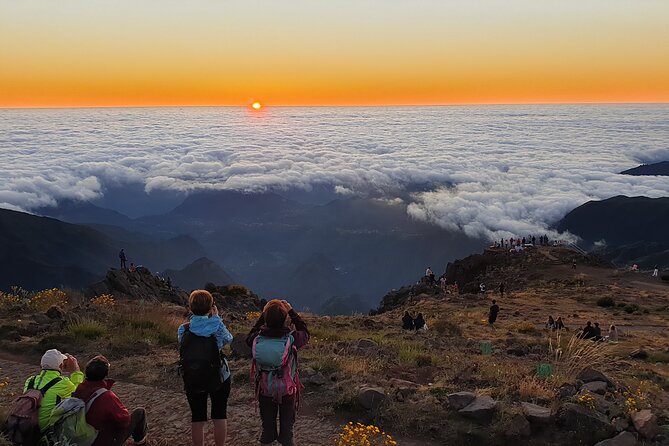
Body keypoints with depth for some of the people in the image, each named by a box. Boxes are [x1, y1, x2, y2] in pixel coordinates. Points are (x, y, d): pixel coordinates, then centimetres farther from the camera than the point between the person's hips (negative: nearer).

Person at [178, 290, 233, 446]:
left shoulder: (183, 330, -10)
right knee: (219, 416, 13)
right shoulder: (217, 327, -14)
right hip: (219, 379, -1)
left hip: (192, 381, 1)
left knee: (197, 418, 13)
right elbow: (229, 339, 4)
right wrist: (216, 317, 4)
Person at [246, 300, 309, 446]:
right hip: (287, 390, -2)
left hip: (264, 391, 2)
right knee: (286, 428, 14)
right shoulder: (291, 338, -22)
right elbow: (305, 333, 0)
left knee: (267, 426, 17)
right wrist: (291, 311, 0)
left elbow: (249, 338, 8)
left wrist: (263, 315, 2)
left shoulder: (257, 339, -17)